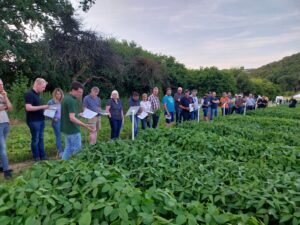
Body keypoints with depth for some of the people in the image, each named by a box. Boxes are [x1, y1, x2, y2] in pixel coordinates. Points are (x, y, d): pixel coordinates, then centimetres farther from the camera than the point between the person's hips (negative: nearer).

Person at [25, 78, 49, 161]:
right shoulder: (29, 94, -15)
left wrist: (44, 108, 7)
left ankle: (43, 156, 21)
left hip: (41, 120, 9)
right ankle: (36, 157, 15)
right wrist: (42, 107, -22)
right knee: (35, 139, 3)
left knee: (41, 139, 13)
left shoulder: (37, 94, 13)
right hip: (34, 121, -9)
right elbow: (28, 108, -24)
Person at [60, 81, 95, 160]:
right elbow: (72, 118, -29)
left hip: (66, 128, 10)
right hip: (72, 129, -10)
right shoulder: (72, 101, -22)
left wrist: (78, 114, 22)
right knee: (77, 147, 2)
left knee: (68, 148, 17)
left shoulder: (66, 98, 9)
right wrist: (85, 125, -36)